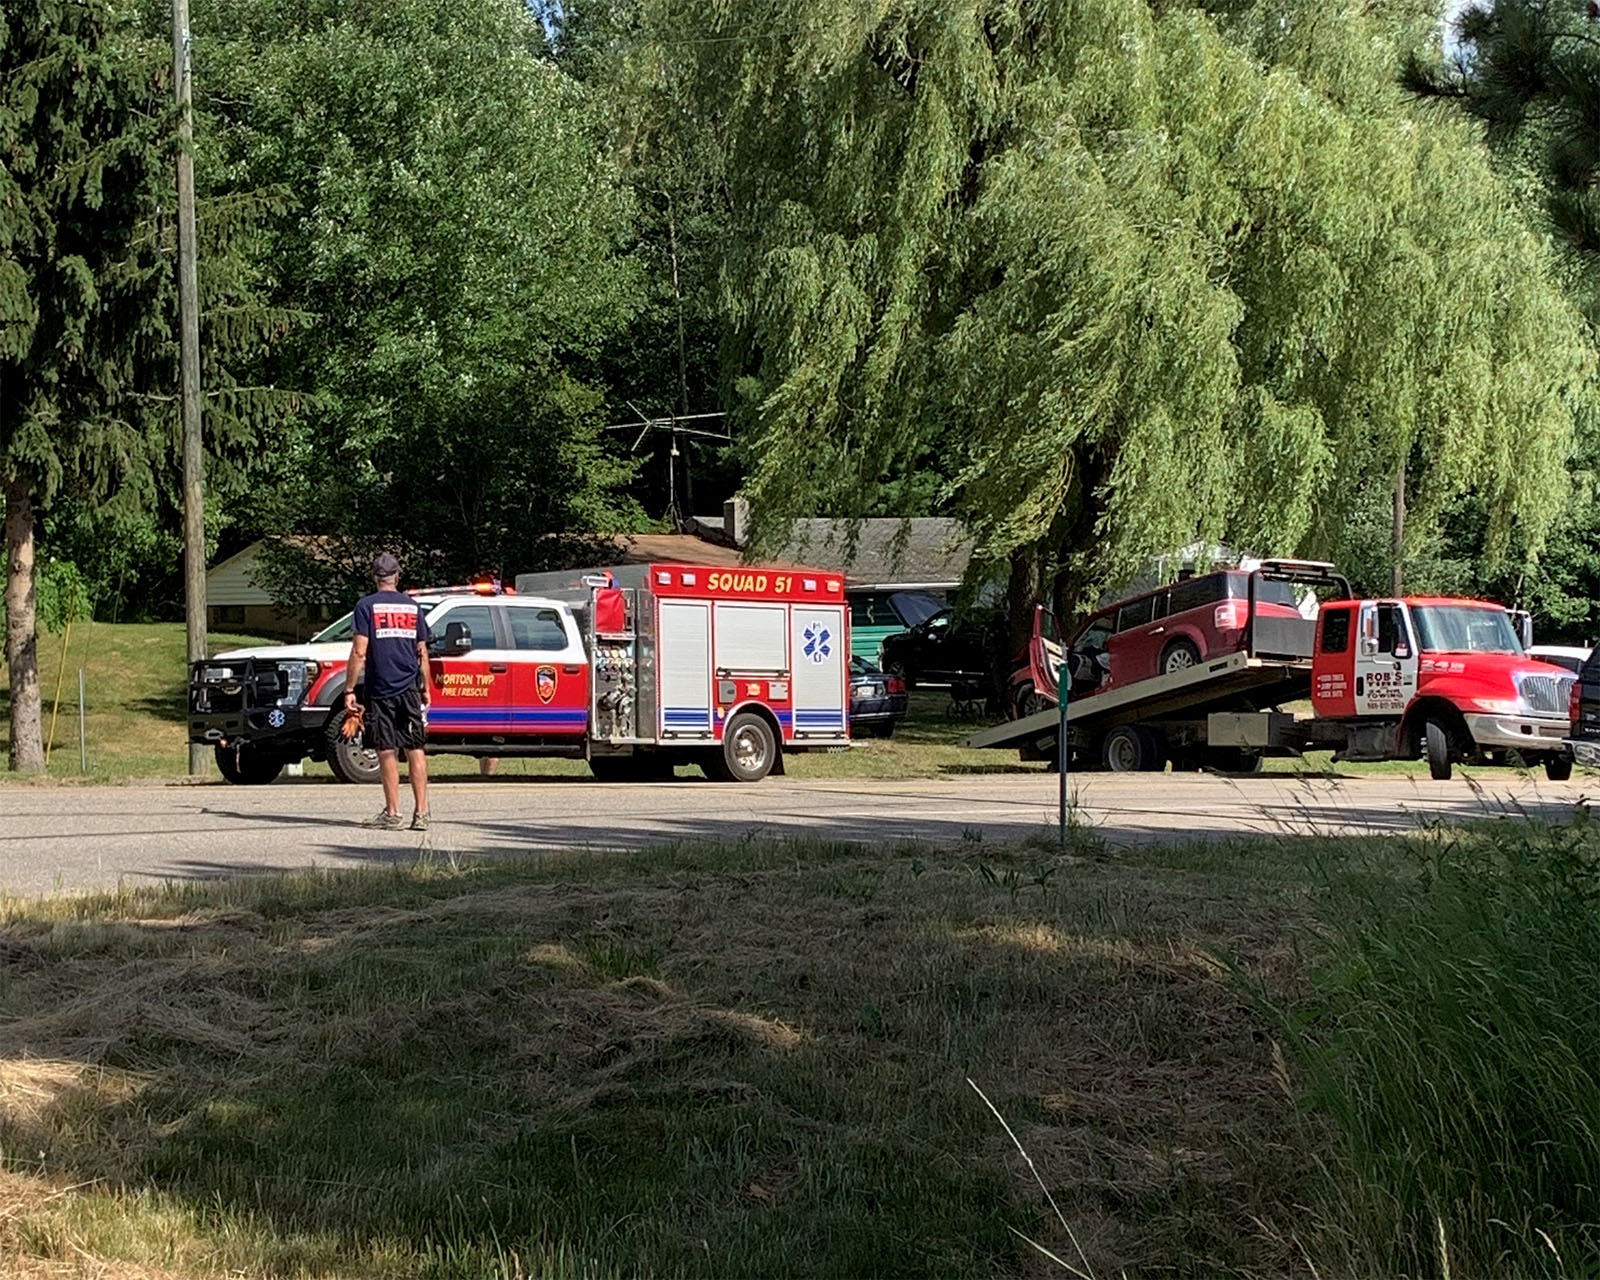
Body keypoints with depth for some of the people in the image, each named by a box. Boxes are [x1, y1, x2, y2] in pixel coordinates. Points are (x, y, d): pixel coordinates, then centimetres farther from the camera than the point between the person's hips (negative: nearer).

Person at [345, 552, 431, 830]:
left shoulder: (366, 606, -3)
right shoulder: (411, 606, 10)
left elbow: (359, 652, -9)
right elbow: (422, 652, 12)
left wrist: (349, 689, -5)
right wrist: (426, 688, 20)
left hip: (380, 689, -3)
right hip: (410, 688, 3)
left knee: (387, 751, 1)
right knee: (415, 749, 3)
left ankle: (392, 813, 2)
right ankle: (421, 812, 0)